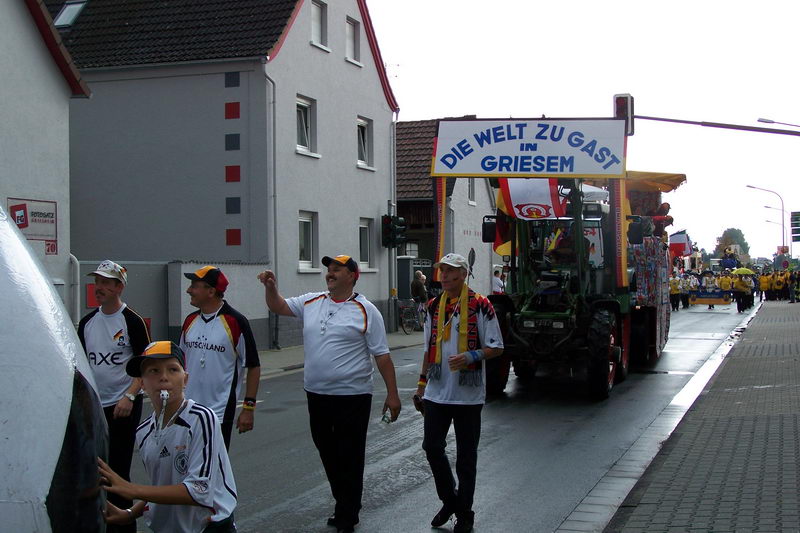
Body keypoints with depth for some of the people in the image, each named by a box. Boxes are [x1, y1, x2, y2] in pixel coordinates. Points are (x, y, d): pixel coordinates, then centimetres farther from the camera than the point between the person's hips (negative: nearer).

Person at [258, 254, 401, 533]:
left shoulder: (365, 311, -8)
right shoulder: (311, 303, 7)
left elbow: (382, 355, -7)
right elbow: (278, 306, 13)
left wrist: (392, 394, -8)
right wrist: (270, 287, -8)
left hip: (352, 397, -6)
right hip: (317, 395, 6)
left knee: (349, 458, 2)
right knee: (327, 454, 17)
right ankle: (343, 504, 34)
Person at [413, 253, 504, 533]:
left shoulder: (480, 305, -8)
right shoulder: (434, 306, 9)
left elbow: (496, 348, -6)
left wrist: (470, 356, -23)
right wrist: (422, 383, 15)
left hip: (468, 395, -5)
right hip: (437, 393, 5)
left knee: (466, 457, 5)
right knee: (432, 447, 5)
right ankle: (449, 500, 27)